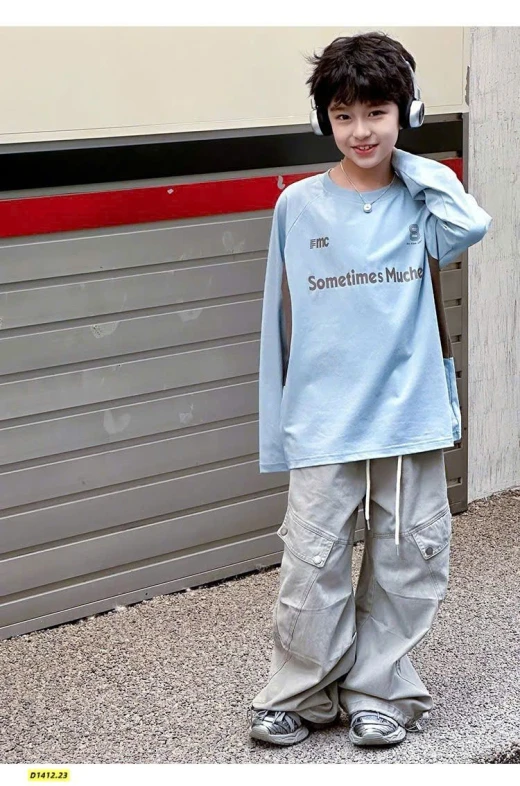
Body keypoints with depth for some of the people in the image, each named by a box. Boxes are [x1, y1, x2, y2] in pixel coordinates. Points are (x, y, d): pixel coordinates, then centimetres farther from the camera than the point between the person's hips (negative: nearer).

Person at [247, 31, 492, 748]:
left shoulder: (420, 197, 1)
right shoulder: (298, 206, 0)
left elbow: (471, 225, -23)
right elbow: (281, 321, 5)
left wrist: (407, 165, -10)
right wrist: (278, 428, 4)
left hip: (412, 417, 1)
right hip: (324, 422, -1)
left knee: (408, 563, 9)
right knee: (313, 567, 1)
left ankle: (379, 692, 25)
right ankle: (299, 694, 20)